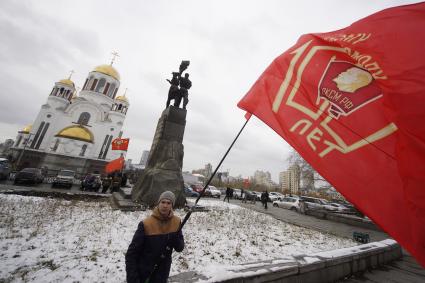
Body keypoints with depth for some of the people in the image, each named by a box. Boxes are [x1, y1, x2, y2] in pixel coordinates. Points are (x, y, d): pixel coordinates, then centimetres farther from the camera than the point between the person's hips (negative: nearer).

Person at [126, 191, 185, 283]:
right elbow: (131, 253, -14)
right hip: (143, 274, -3)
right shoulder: (146, 224, -23)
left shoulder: (176, 222, -11)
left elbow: (180, 248, -6)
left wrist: (176, 239, -25)